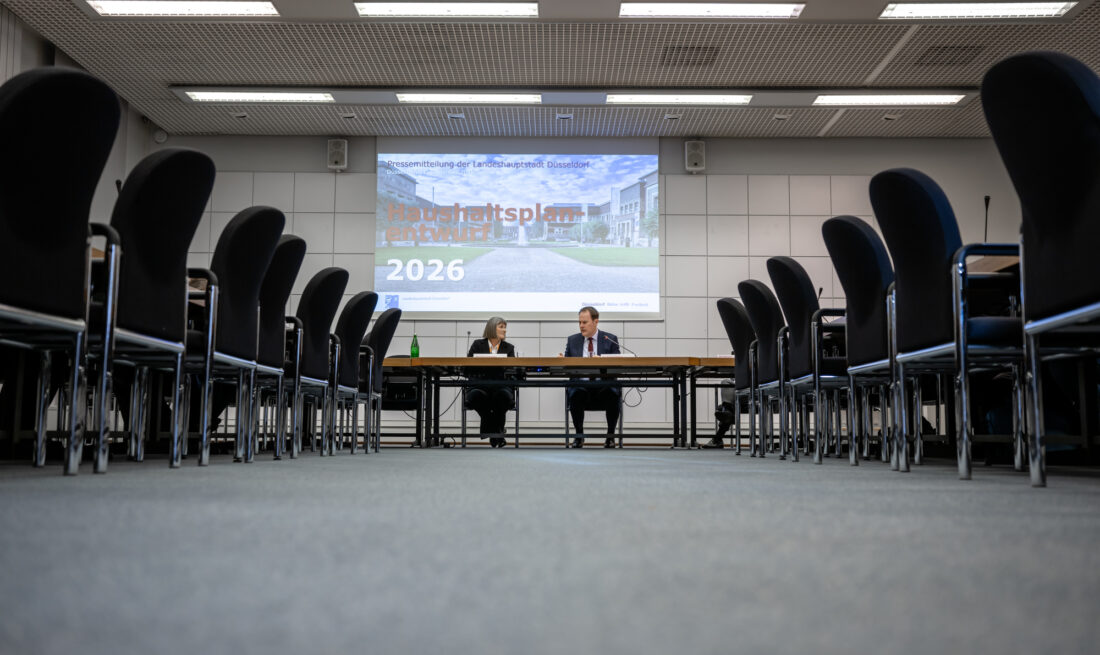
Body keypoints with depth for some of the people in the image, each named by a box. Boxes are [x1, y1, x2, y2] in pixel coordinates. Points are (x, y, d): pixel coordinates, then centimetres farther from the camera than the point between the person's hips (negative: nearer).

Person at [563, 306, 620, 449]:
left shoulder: (610, 339, 8)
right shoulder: (572, 340, 15)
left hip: (604, 385, -1)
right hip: (580, 385, 1)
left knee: (612, 394, -33)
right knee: (576, 394, -33)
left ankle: (610, 436, -13)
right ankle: (579, 435, -13)